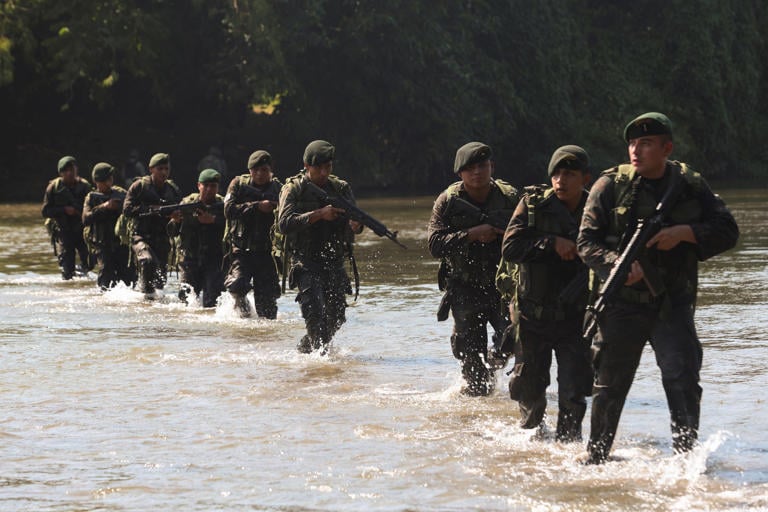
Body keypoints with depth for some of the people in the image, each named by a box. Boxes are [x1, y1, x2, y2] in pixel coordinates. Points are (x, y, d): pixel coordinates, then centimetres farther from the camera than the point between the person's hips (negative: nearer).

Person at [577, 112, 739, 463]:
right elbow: (587, 242, -3)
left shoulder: (690, 185, 5)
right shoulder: (610, 186, -1)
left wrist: (684, 233, -14)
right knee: (610, 385, 8)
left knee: (683, 379, -13)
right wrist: (616, 263, -23)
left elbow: (727, 232, 3)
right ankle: (595, 458, 25)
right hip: (622, 302, 0)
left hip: (673, 303, 1)